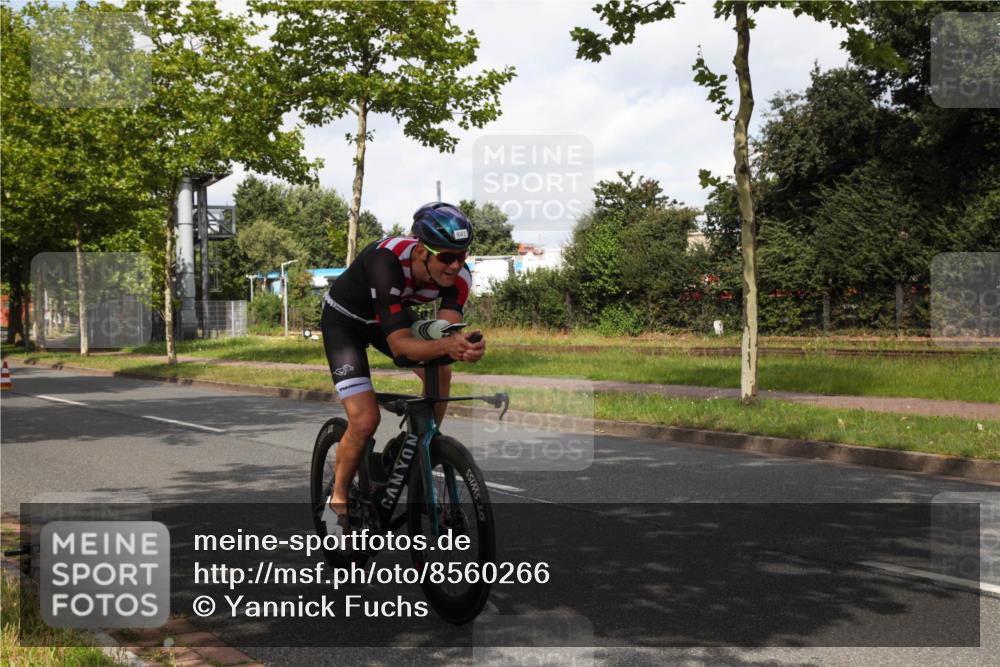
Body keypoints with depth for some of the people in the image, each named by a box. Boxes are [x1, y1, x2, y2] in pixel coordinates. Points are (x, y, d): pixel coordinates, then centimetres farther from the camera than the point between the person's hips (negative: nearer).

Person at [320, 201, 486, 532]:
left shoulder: (458, 275, -25)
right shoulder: (387, 261, -41)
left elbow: (446, 331, -33)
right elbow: (399, 344, -44)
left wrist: (461, 347, -56)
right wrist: (445, 345, -61)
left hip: (394, 312, 6)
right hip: (344, 320, -6)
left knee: (440, 372, -19)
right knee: (365, 420, -18)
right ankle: (338, 499, 5)